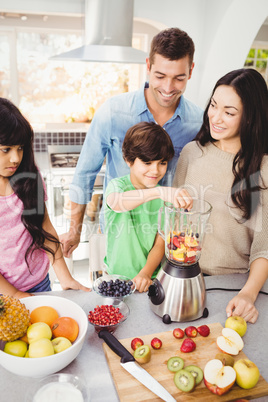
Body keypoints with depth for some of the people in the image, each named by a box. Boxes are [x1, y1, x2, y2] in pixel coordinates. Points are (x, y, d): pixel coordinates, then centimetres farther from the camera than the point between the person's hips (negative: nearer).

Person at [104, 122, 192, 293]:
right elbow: (116, 202, -34)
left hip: (152, 275, 2)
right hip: (117, 276, -2)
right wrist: (157, 191, -49)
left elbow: (160, 243, 1)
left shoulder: (166, 196, 1)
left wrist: (146, 273, -14)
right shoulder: (117, 185, -8)